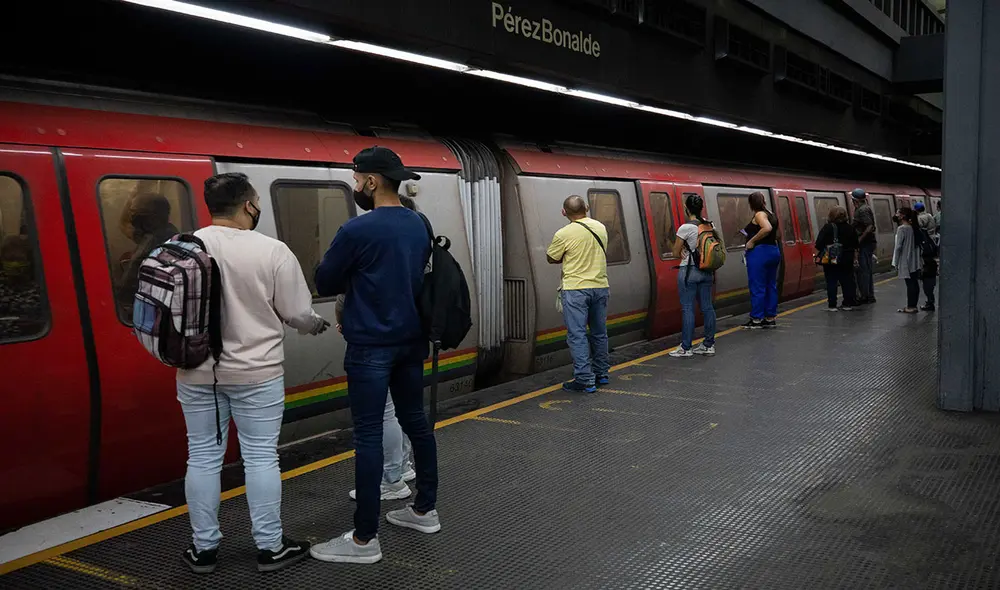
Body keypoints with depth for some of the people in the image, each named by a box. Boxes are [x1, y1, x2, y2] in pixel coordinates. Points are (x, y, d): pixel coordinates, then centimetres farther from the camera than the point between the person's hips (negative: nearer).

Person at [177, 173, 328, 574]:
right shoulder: (272, 251, -13)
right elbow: (298, 315, -7)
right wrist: (317, 326, 15)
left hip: (197, 372, 3)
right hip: (255, 372, -3)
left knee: (202, 456, 12)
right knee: (260, 457, 6)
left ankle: (204, 549, 20)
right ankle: (270, 547, 14)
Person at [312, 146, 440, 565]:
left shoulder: (358, 230, -16)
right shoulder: (419, 226, 7)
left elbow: (325, 284, -5)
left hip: (371, 346, -8)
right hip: (411, 339, 8)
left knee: (368, 435, -4)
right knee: (415, 421, 16)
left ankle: (364, 539, 2)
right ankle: (425, 510, 28)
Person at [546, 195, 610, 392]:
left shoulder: (564, 234, -13)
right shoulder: (601, 228, 5)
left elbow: (551, 259, -1)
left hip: (576, 289, -6)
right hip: (600, 287, 6)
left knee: (577, 335, -1)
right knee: (599, 333, 17)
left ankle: (585, 380, -3)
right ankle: (601, 374, 27)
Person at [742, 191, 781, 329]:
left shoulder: (759, 214, -11)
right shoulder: (771, 215, 15)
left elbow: (767, 228, -29)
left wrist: (752, 241, -21)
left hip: (759, 252, -9)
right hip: (774, 251, 9)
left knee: (757, 287, -3)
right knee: (770, 285, 12)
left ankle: (757, 319, 0)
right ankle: (771, 318, 16)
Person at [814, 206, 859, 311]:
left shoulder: (827, 228, -9)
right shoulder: (850, 228, 5)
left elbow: (819, 245, -10)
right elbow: (855, 246, 12)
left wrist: (817, 256, 1)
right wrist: (855, 258, 20)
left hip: (830, 260, -4)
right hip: (846, 260, 4)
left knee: (831, 283, 0)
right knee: (847, 282, 9)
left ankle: (832, 305, 0)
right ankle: (848, 304, 13)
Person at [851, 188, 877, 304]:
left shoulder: (862, 210, -16)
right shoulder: (867, 208, 15)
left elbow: (869, 226, -25)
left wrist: (860, 239, -22)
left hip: (865, 243, -11)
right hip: (869, 242, 11)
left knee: (863, 270, -7)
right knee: (868, 270, 14)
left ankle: (864, 296, -6)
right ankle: (870, 296, 21)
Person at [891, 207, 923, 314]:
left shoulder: (901, 229, -14)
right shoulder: (912, 228, 9)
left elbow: (898, 247, -15)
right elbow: (917, 245, 13)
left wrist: (895, 263, -10)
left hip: (906, 262, -8)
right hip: (915, 262, 8)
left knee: (910, 284, -4)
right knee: (914, 284, 9)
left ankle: (911, 307, 0)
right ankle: (913, 306, 16)